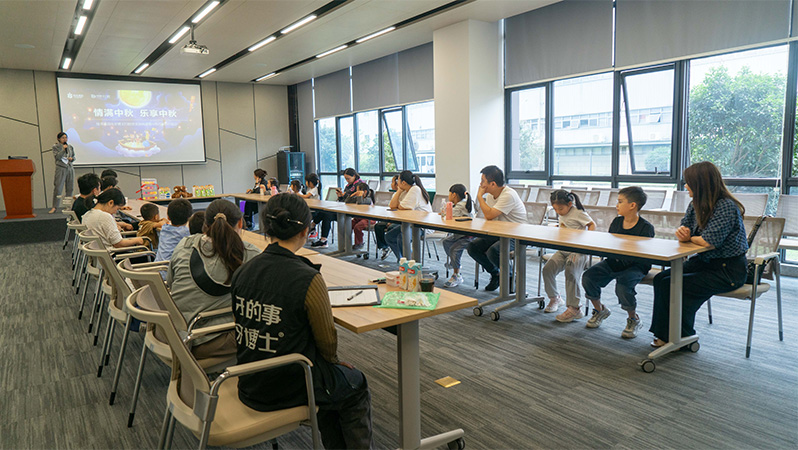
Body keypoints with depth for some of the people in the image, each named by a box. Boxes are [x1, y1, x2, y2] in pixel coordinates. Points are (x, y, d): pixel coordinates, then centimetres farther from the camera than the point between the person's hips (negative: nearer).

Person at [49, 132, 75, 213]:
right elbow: (57, 157, -10)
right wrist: (63, 149, -18)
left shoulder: (70, 147, 14)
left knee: (69, 188, 3)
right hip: (61, 169, -4)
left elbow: (74, 157, 20)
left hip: (70, 168, 4)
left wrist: (71, 159, -2)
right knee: (58, 188, -8)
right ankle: (54, 207, -4)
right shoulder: (55, 147, 2)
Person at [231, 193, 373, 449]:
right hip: (289, 389, -6)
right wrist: (332, 361, 10)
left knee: (331, 377, 31)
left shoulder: (242, 272, -6)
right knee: (357, 387, 22)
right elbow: (327, 343, -14)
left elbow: (240, 327, 7)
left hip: (250, 386, 7)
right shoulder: (308, 279, -25)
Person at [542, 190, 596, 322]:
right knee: (547, 269, -12)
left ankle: (575, 308, -23)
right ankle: (555, 298, 10)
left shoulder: (578, 213, -7)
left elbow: (592, 224, -1)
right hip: (563, 250, 7)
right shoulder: (561, 215, 14)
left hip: (578, 250, -7)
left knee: (571, 272, -29)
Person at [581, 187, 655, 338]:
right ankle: (599, 310, 14)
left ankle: (634, 319, -2)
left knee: (622, 285, -34)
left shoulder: (646, 227, -11)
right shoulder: (616, 222, 8)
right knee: (588, 276, -14)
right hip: (613, 262, 6)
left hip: (636, 267, -6)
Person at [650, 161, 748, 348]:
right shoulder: (696, 204, 6)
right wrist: (682, 232, -14)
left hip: (728, 269, -8)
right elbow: (684, 229, 11)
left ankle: (683, 338, -2)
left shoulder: (726, 207, -19)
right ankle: (665, 334, -3)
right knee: (661, 278, -10)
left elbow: (709, 241, -27)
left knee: (673, 284, -21)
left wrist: (689, 238, -6)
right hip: (704, 262, 8)